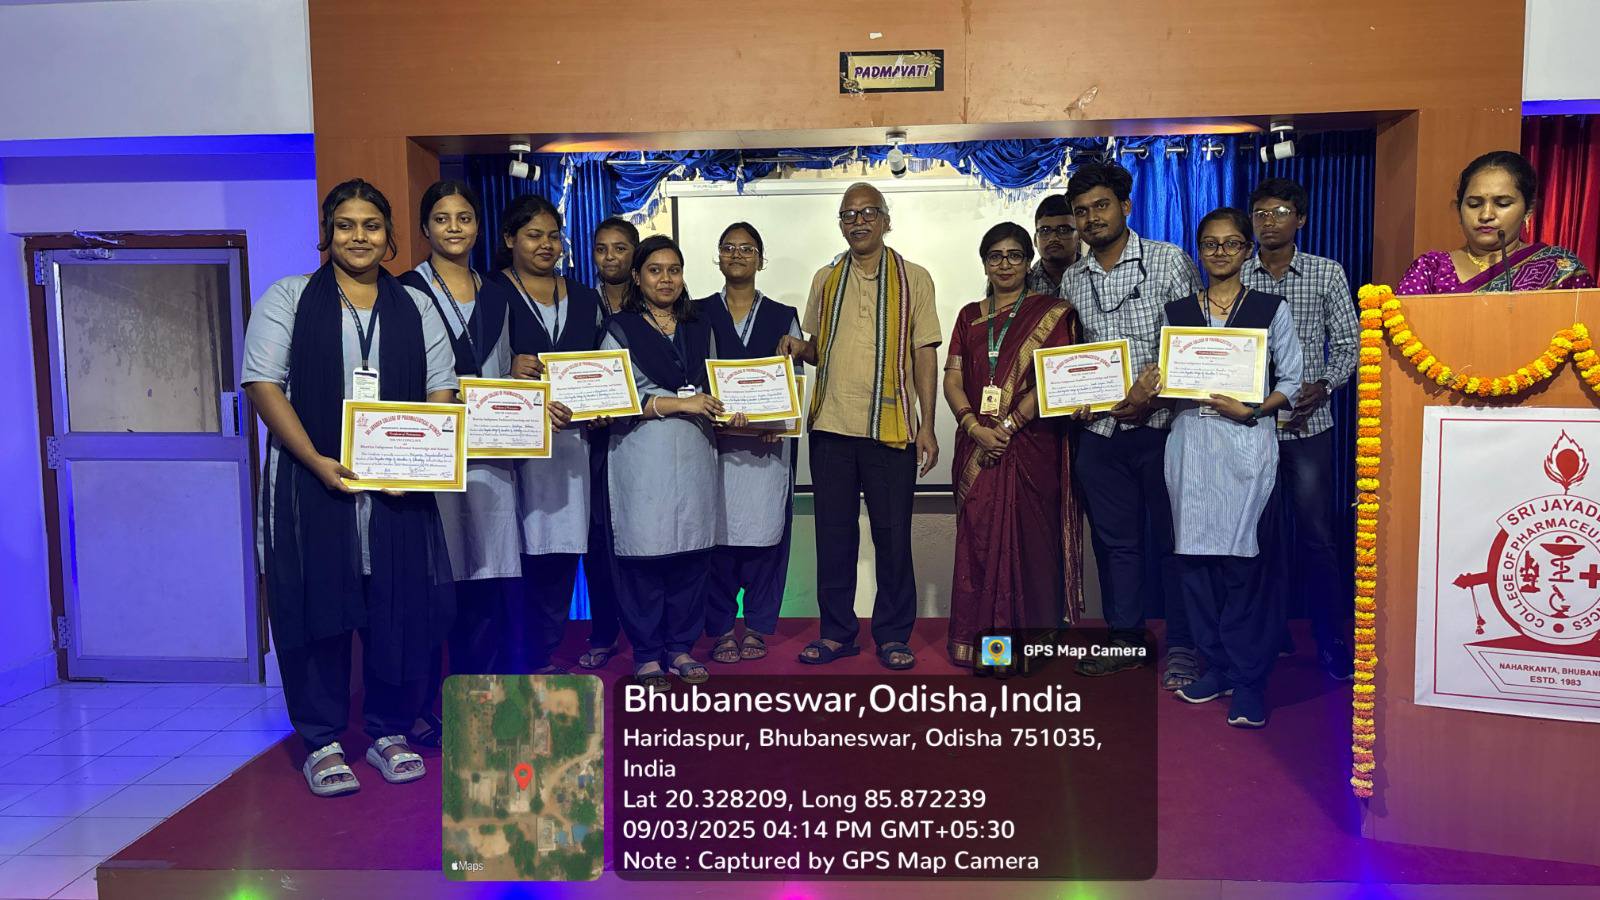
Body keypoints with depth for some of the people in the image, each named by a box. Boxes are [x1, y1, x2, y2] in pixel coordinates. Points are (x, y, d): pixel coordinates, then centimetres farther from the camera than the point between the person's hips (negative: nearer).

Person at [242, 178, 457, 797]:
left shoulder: (416, 308, 13)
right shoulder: (288, 298, 6)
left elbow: (441, 392, 9)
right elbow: (263, 384, -2)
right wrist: (317, 461, -14)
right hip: (313, 483, -2)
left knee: (402, 608, 3)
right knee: (317, 607, 2)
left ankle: (390, 731, 20)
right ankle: (322, 742, 16)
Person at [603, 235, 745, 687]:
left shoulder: (700, 329, 17)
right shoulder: (620, 330, 4)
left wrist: (729, 411, -1)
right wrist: (679, 403, -14)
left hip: (694, 454, 4)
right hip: (642, 457, -4)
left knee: (692, 552, 3)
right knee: (644, 553, -3)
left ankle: (680, 646, 17)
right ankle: (647, 654, 10)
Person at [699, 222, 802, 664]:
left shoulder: (783, 316, 13)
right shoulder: (699, 314, 11)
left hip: (768, 443, 1)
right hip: (714, 440, 0)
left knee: (765, 530, 0)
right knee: (718, 531, -1)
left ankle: (758, 626, 12)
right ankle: (721, 628, 10)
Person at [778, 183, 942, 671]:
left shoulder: (913, 279, 3)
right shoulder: (825, 279, 12)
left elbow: (925, 354, 1)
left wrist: (927, 424, -5)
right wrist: (799, 348, -5)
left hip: (891, 426, -3)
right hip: (831, 425, 3)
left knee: (893, 534, 3)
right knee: (834, 533, 8)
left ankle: (893, 635, 15)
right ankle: (837, 631, 20)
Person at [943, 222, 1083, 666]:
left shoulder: (1051, 313, 4)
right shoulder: (970, 316, 15)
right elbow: (952, 380, 7)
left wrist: (1008, 425, -15)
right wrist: (975, 427, -9)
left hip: (1031, 442, -3)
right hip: (978, 443, 3)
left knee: (1031, 535, -1)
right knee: (977, 534, 2)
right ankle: (972, 633, 9)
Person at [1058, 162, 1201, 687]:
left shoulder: (1169, 261, -1)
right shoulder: (1072, 280, 12)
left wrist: (1151, 390, -17)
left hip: (1160, 423, -4)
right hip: (1100, 428, 4)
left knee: (1171, 539, 3)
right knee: (1115, 540, 11)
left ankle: (1182, 645, 16)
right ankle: (1125, 640, 23)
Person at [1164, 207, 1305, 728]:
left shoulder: (1272, 309, 7)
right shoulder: (1178, 312, 14)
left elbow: (1291, 381, 4)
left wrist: (1251, 409, -12)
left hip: (1247, 440, -3)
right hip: (1190, 438, 3)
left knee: (1241, 558, -7)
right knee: (1194, 554, 2)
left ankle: (1249, 682, 2)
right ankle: (1217, 665, 16)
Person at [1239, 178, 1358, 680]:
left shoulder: (1327, 274, 3)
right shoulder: (1235, 279, 5)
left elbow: (1348, 343, 4)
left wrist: (1324, 385, -13)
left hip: (1308, 423, -1)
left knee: (1317, 534, -1)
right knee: (1264, 531, 9)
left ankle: (1331, 642, 11)